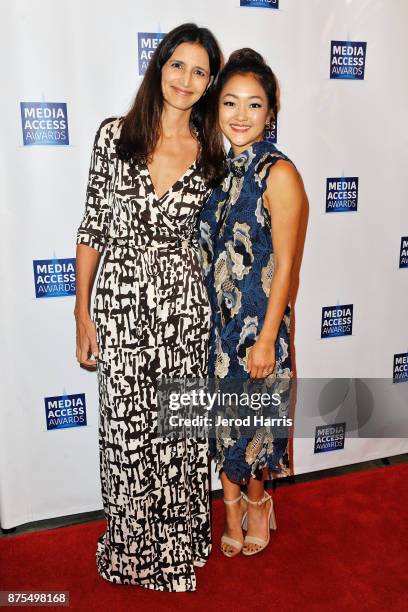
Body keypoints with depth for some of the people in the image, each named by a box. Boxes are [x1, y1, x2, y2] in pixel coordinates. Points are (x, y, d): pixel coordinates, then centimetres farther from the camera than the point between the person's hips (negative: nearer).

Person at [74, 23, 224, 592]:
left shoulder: (211, 151, 4)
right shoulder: (115, 135, -1)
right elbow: (92, 227, 1)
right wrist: (83, 314, -2)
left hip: (184, 306, 1)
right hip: (121, 303, -1)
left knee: (180, 428, 10)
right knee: (126, 429, 8)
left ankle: (179, 543, 36)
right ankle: (132, 547, 35)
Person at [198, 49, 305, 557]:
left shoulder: (278, 173, -13)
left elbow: (284, 264, -14)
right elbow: (209, 249, 10)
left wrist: (266, 339, -16)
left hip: (257, 319, -5)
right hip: (214, 316, 6)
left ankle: (258, 499, 40)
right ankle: (232, 507, 38)